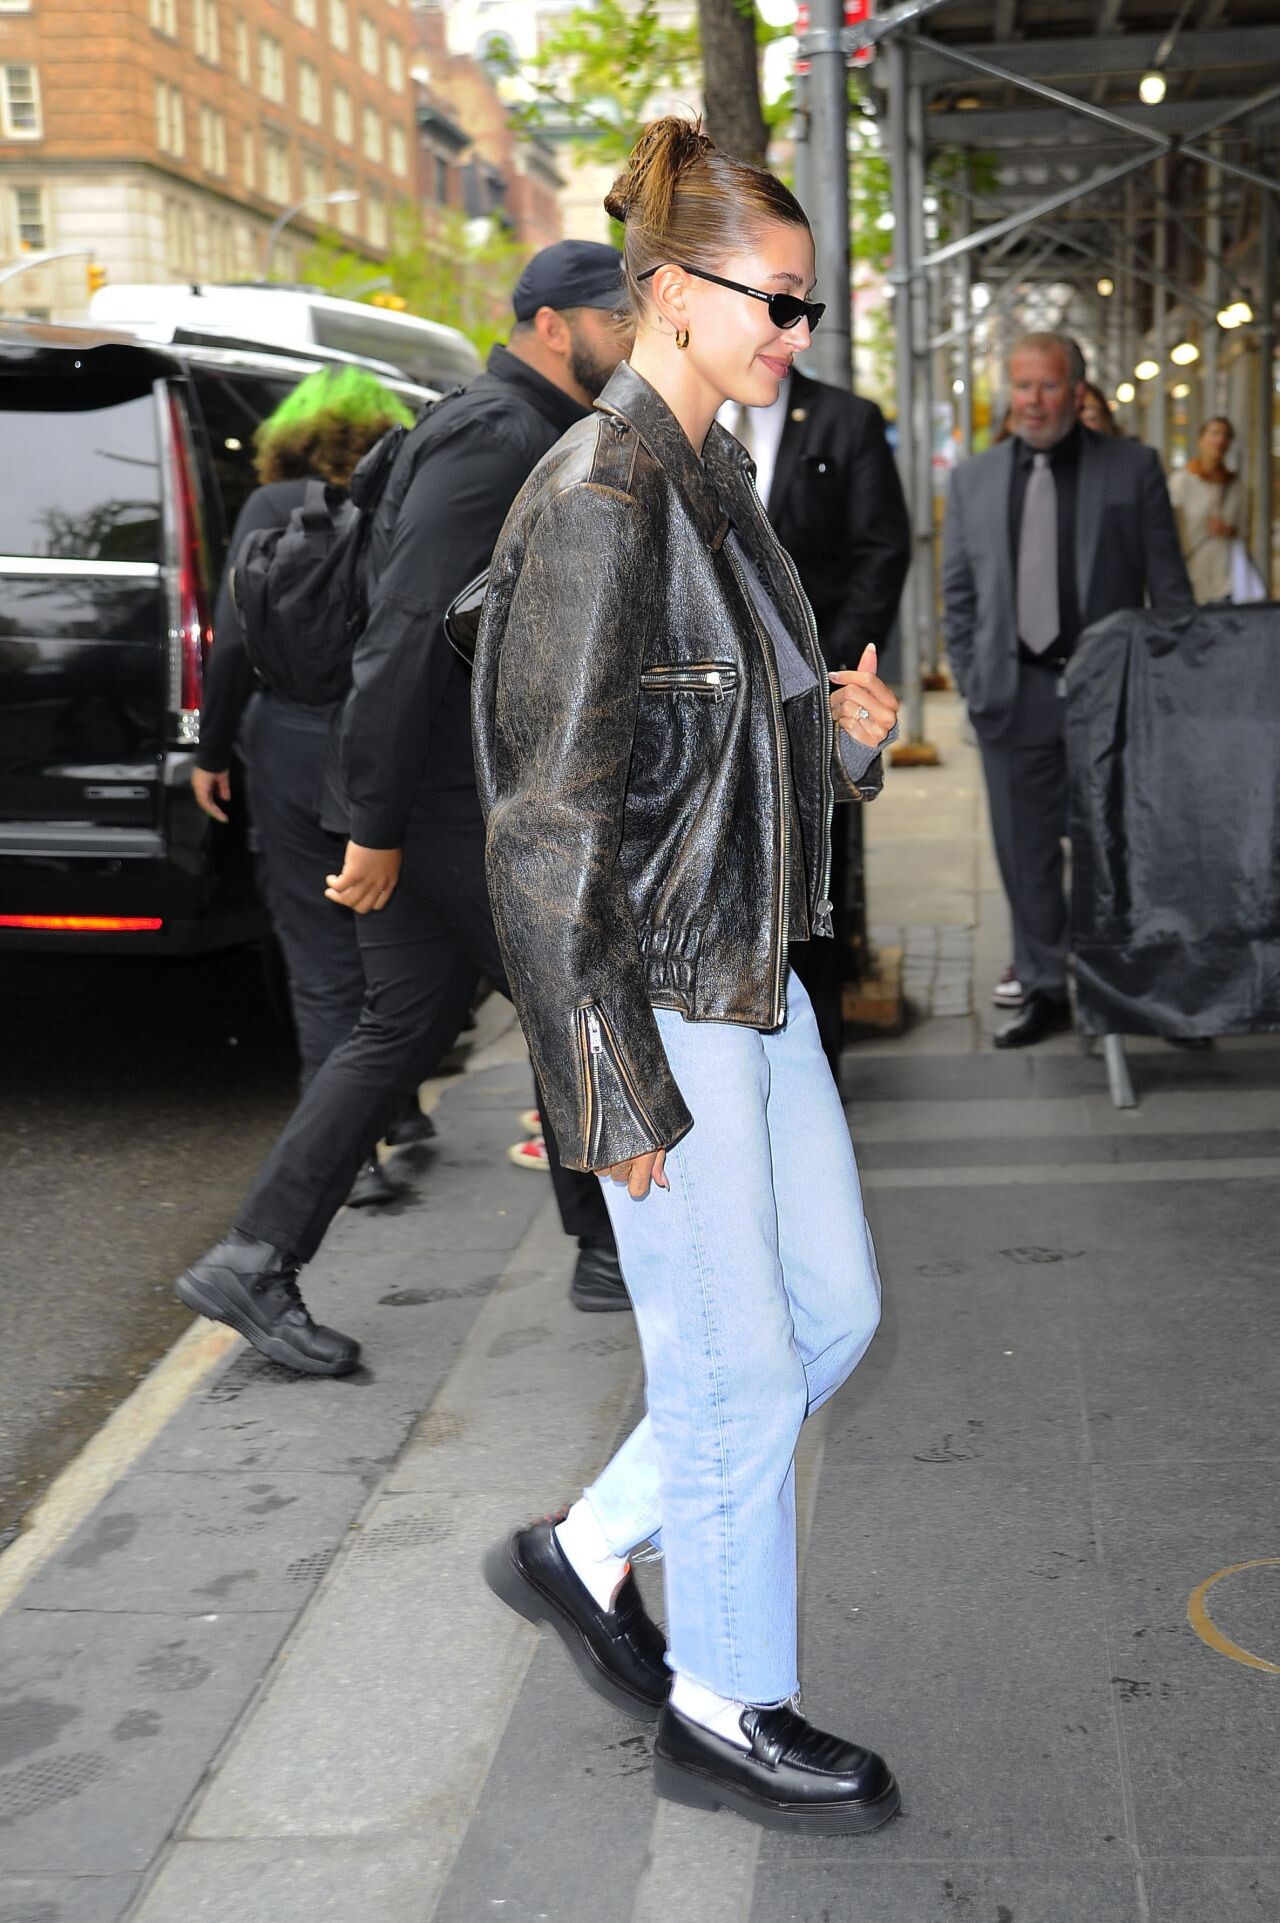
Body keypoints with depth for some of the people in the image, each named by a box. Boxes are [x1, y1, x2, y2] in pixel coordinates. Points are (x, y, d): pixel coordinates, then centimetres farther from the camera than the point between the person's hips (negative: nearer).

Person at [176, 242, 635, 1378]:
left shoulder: (537, 440, 19)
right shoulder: (493, 439, -15)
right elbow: (413, 633, -23)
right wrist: (377, 826, -24)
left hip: (455, 801, 10)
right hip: (452, 806, -10)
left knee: (405, 1027, 12)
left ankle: (255, 1263, 14)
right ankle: (615, 1251, 20)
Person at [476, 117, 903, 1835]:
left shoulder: (713, 479, 11)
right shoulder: (600, 500, -18)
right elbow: (556, 815, -20)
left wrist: (845, 726, 0)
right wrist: (621, 1083, -20)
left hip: (753, 970, 9)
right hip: (651, 989, -9)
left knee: (833, 1316, 16)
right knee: (738, 1369, 3)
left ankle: (583, 1555, 30)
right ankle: (724, 1713, 24)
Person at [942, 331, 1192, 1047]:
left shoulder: (1134, 467, 3)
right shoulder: (973, 479, 10)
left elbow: (1169, 585, 3)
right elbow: (959, 594, 12)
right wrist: (974, 685, 5)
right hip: (1015, 695, 2)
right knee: (1027, 853, 7)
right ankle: (1045, 991, 18)